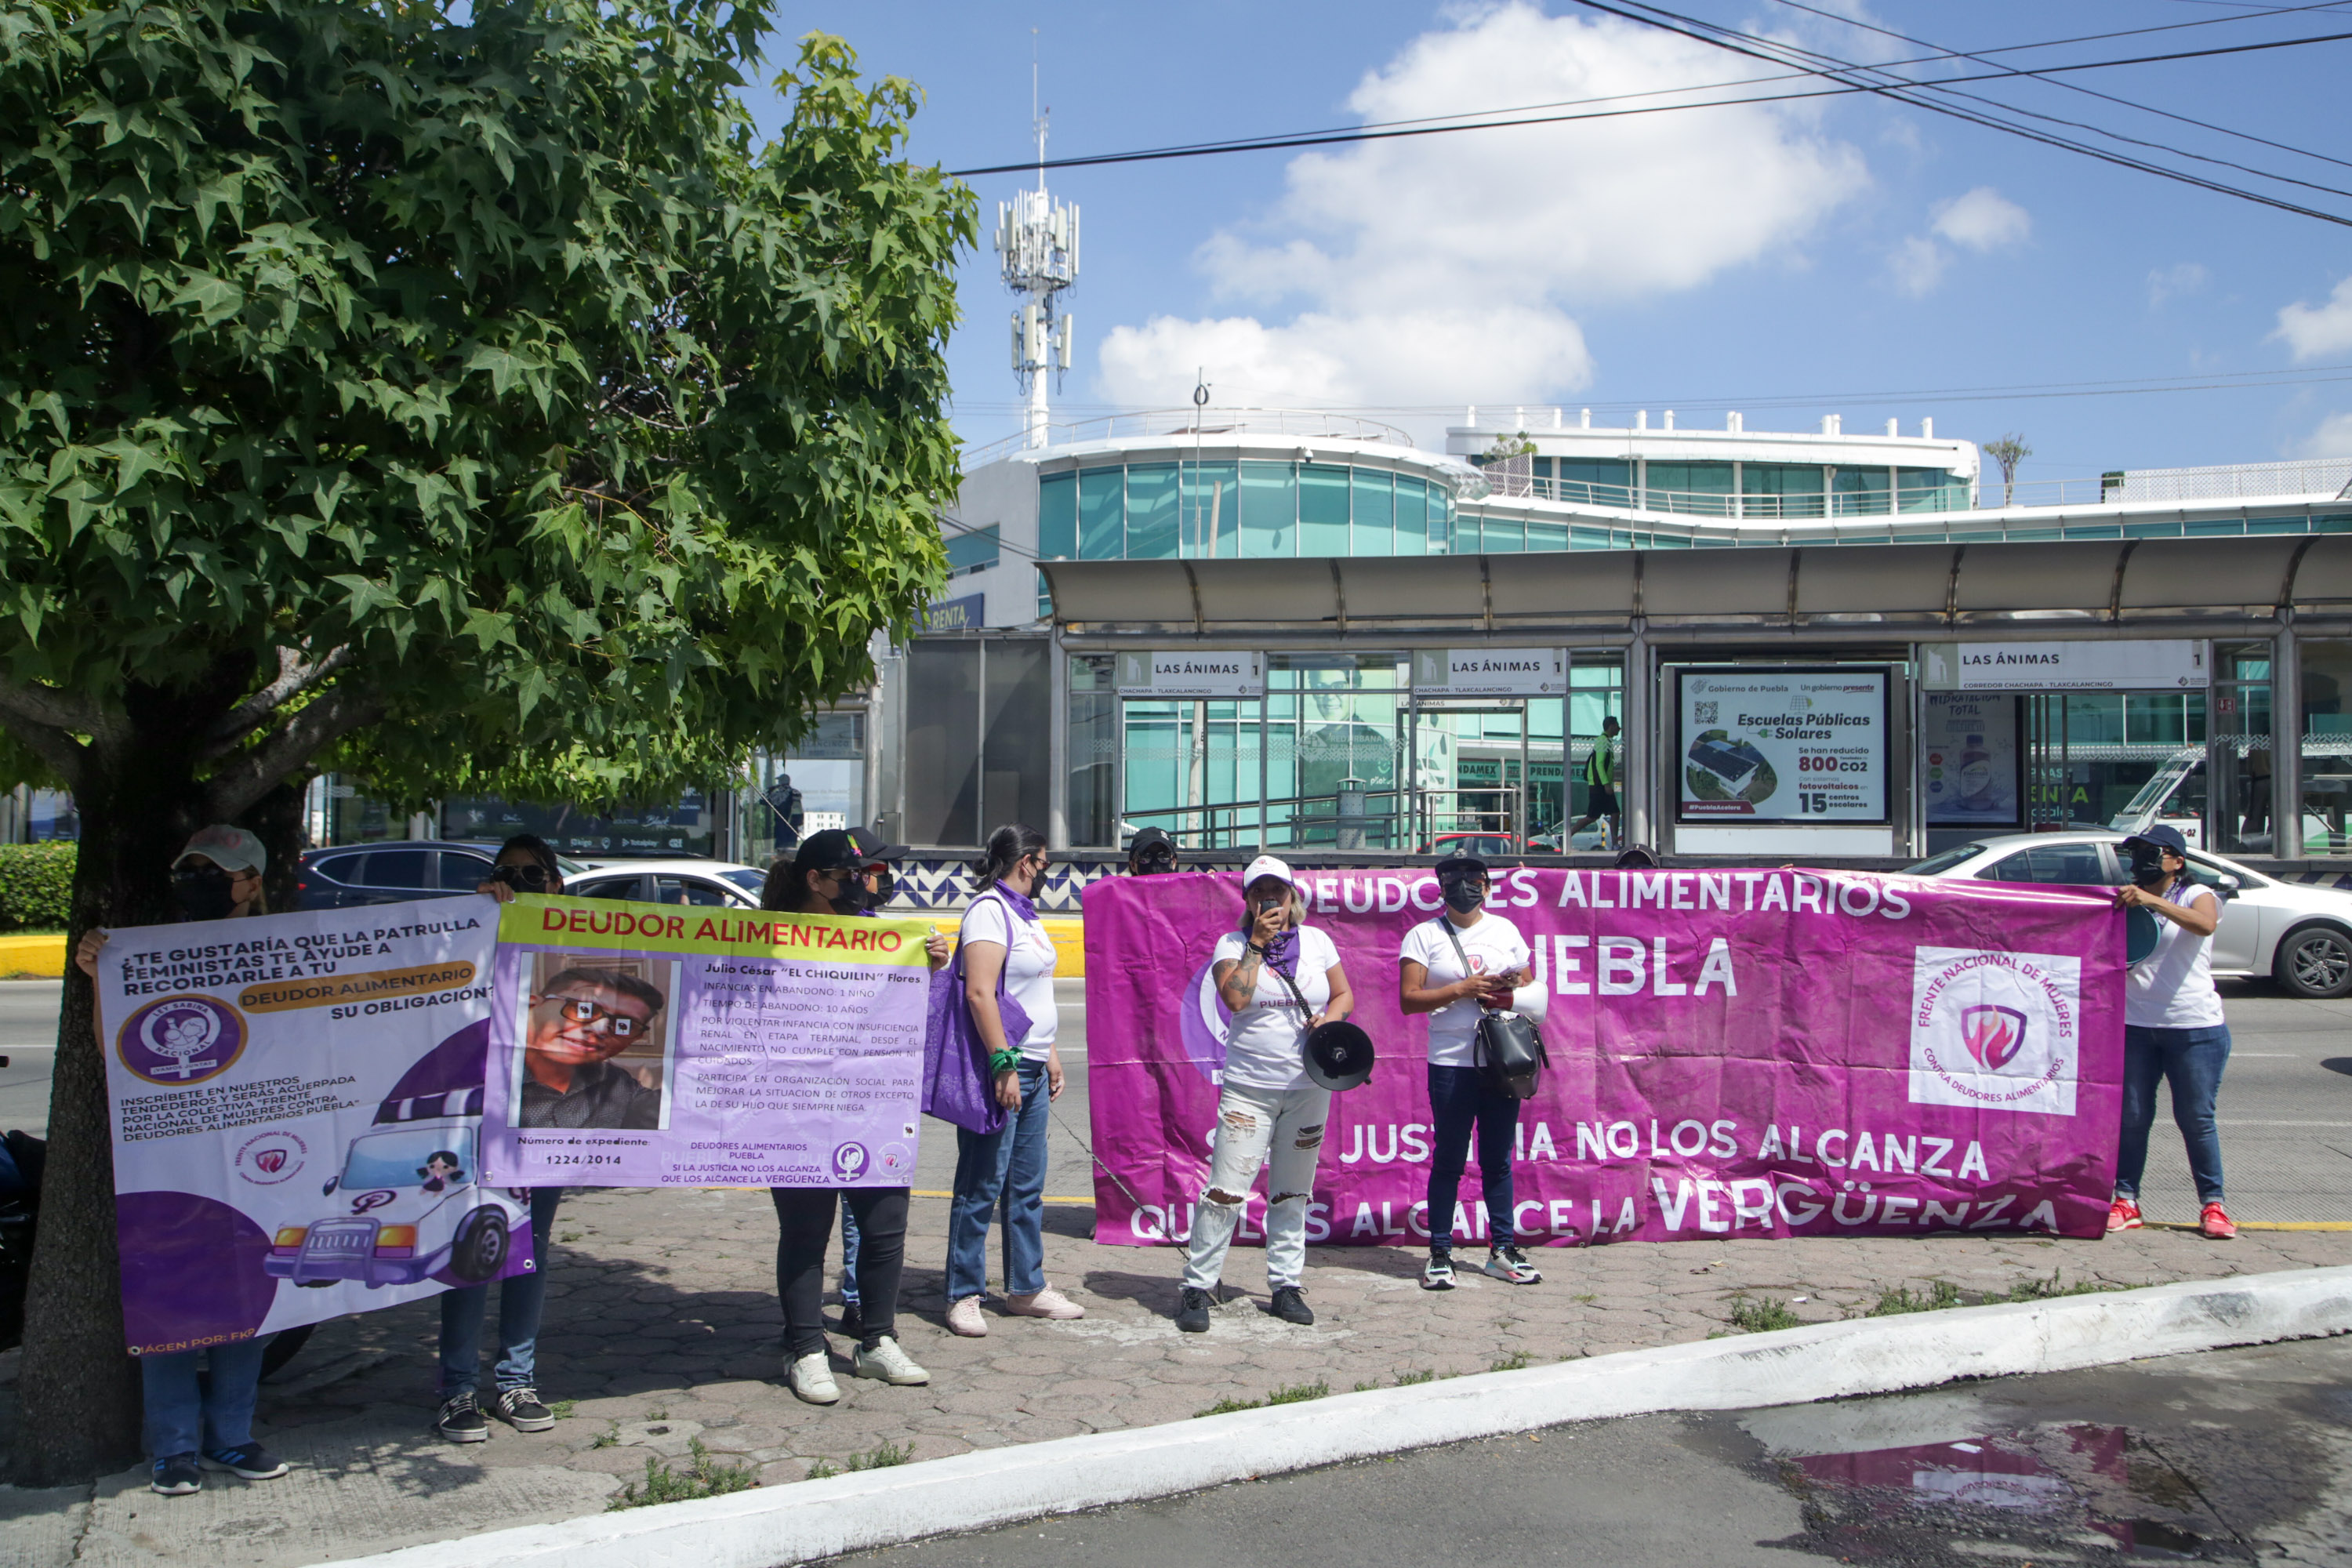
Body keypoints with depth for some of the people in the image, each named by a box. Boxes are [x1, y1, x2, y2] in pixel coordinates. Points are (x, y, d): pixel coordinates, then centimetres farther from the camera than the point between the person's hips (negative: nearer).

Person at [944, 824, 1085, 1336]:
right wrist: (1003, 1063, -25)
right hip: (999, 1068, -9)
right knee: (982, 1187, -3)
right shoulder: (989, 910, -12)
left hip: (1031, 1068, 9)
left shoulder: (1025, 914, 18)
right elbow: (979, 992, -21)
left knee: (1028, 1185, 13)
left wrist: (1050, 1054, 21)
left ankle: (1027, 1288, 22)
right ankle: (963, 1296, 5)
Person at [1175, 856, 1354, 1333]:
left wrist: (1330, 1017, -7)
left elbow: (1344, 995, 14)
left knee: (1293, 1191, 11)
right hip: (1249, 1086, -3)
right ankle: (1196, 1287, 0)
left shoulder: (1316, 941, 9)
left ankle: (1285, 1287, 21)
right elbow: (1235, 998, -16)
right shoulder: (1232, 944, 0)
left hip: (1309, 1087, 3)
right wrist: (1257, 943, -13)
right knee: (1226, 1190, -9)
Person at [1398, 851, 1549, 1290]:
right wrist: (1462, 990, -15)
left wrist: (1506, 995, -8)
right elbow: (1408, 999, -7)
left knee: (1498, 1159, 11)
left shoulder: (1505, 930, 11)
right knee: (1448, 1160, 2)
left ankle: (1503, 1250, 20)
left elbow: (1530, 989, 14)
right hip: (1451, 1062, -3)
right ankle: (1440, 1254, 11)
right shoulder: (1423, 936, 0)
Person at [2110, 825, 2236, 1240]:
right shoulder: (2126, 900, 13)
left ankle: (2213, 1204, 12)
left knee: (2196, 1119, 1)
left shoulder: (2198, 896, 1)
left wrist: (2152, 901, -34)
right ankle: (2126, 1201, 10)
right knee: (2132, 1117, 3)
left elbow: (2204, 925, -22)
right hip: (2134, 1024, 3)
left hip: (2195, 1027, -3)